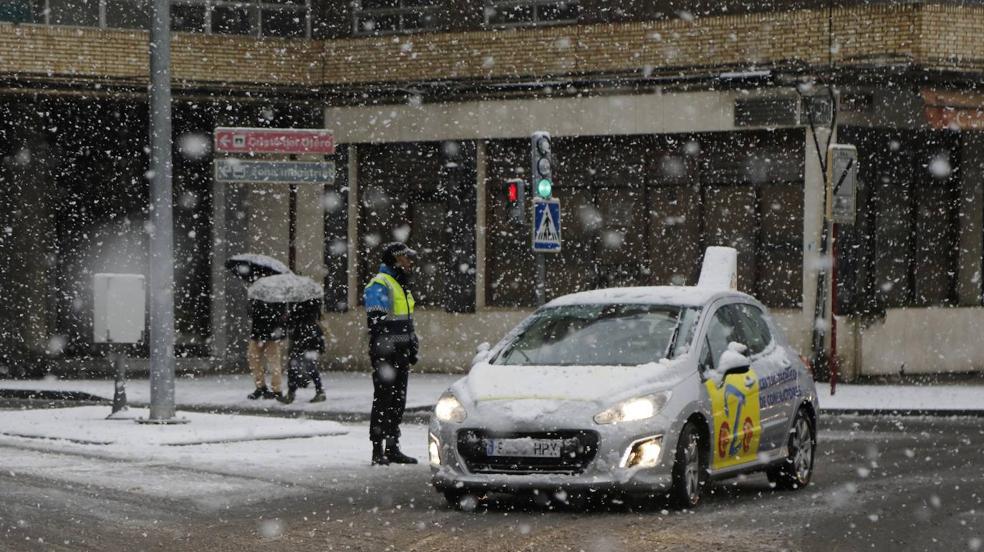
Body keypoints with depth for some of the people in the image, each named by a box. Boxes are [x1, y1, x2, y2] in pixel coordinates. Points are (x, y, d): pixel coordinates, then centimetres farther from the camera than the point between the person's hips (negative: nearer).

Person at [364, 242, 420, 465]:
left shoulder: (402, 285, 20)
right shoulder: (379, 285, -11)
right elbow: (376, 322, -18)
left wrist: (413, 348, 22)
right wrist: (381, 354, -22)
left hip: (401, 354, 9)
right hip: (386, 353, -9)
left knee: (398, 401, 11)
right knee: (383, 401, -8)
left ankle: (392, 448, 18)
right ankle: (378, 451, -6)